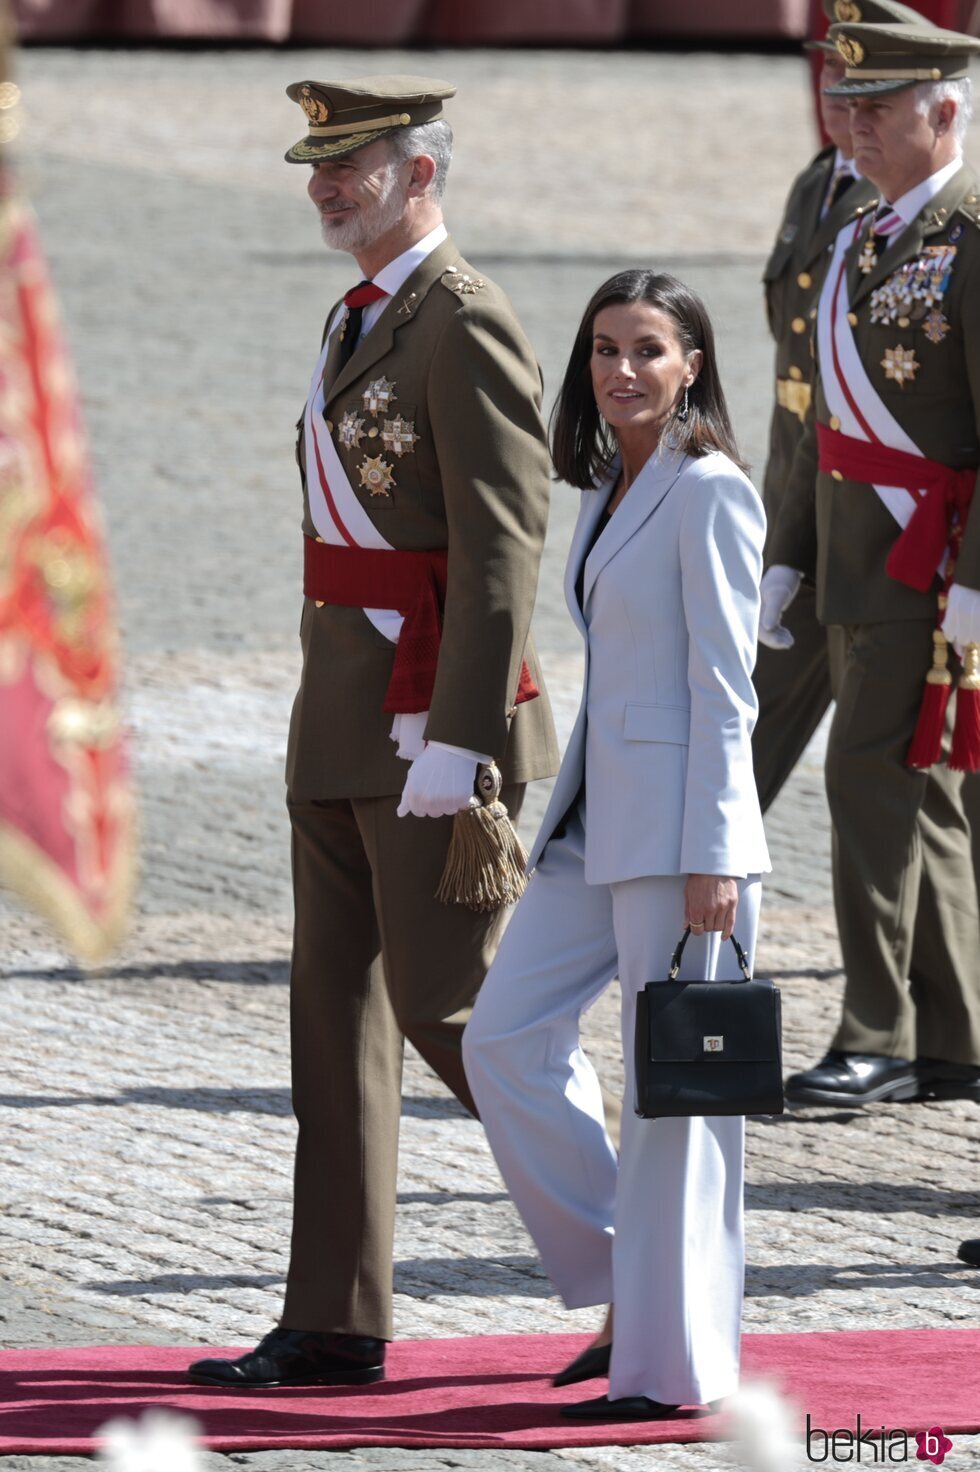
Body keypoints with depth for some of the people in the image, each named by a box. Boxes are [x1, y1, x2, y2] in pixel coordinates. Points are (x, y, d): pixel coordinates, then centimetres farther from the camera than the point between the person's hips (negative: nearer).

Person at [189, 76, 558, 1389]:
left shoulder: (468, 325, -15)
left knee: (447, 1006, -6)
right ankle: (335, 1325, 8)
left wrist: (456, 741, -23)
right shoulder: (365, 320, 16)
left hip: (436, 723, -10)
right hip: (346, 726, 10)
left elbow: (502, 547, -19)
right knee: (338, 1012, 6)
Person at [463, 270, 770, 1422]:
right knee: (505, 1039, 7)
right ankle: (629, 1286, 16)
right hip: (597, 817, 9)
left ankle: (673, 1359, 3)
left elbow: (723, 689, -14)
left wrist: (712, 858, -17)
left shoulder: (710, 493, -10)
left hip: (679, 823, -9)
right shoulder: (609, 493, 15)